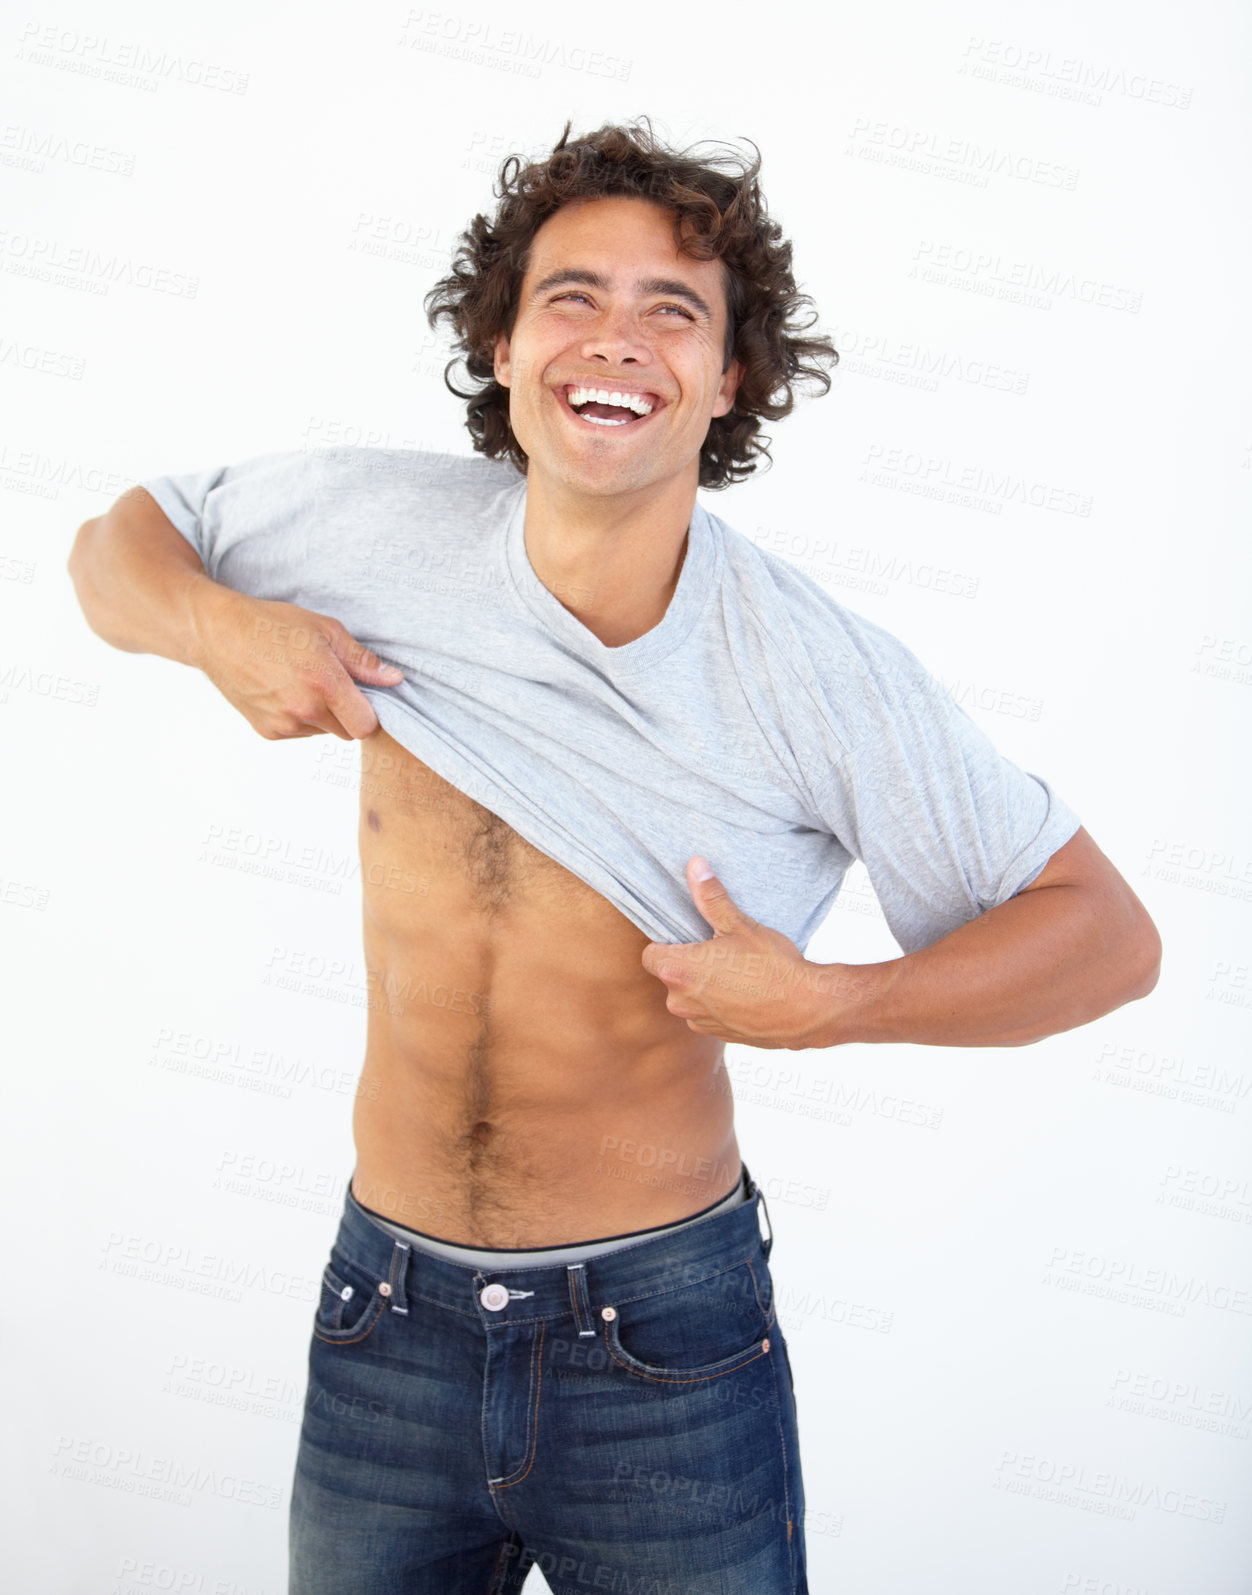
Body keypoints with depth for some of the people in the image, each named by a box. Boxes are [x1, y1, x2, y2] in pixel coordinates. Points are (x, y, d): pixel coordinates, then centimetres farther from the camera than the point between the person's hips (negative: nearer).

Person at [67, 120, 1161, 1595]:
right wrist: (218, 625, -12)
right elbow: (116, 544, 10)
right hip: (388, 1320, 3)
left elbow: (1107, 935, -9)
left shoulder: (818, 674, -16)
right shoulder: (383, 526, -8)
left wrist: (829, 1005, -23)